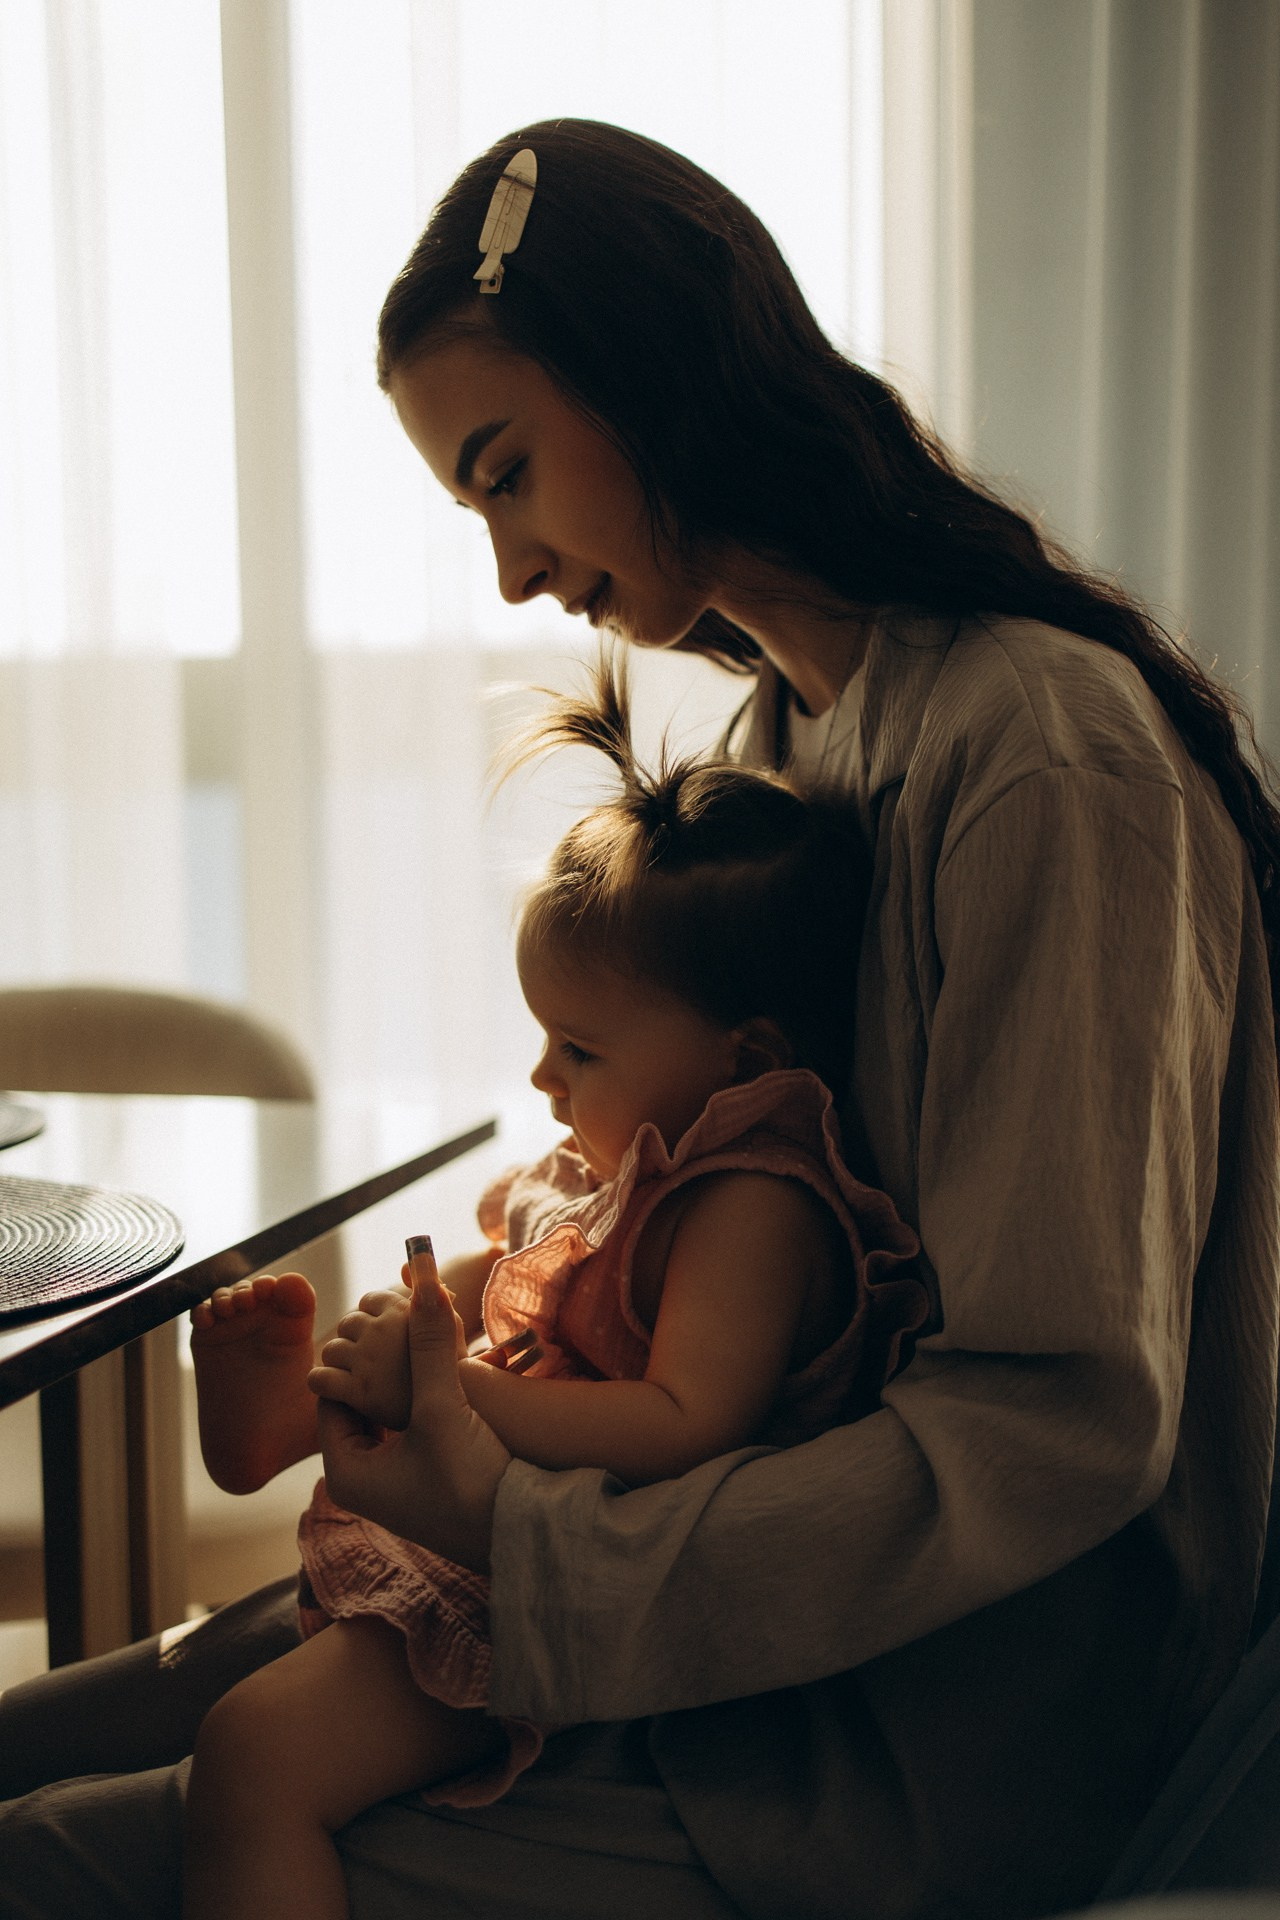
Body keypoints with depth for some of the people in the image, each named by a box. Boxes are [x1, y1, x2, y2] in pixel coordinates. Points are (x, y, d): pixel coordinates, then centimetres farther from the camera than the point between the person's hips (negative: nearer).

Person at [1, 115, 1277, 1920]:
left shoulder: (1050, 765, -21)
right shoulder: (796, 728, 9)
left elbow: (1056, 1424, -23)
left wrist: (526, 1544, -20)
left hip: (941, 1765, -8)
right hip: (796, 1610, 8)